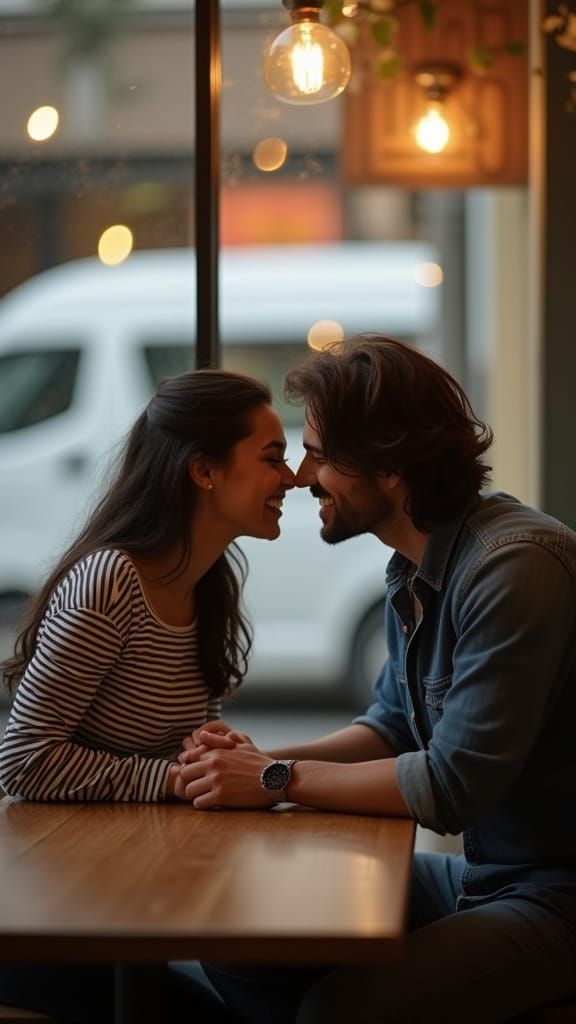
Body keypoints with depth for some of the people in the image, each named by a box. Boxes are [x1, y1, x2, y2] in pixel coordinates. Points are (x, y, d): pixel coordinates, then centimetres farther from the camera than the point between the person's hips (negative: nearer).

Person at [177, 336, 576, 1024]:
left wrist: (278, 780, -15)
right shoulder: (414, 568, 5)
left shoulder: (515, 565, -24)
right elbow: (393, 725, 16)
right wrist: (261, 761, -1)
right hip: (476, 873, 9)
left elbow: (452, 786, -24)